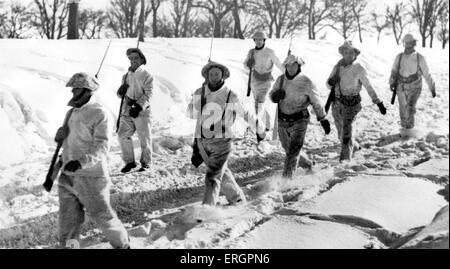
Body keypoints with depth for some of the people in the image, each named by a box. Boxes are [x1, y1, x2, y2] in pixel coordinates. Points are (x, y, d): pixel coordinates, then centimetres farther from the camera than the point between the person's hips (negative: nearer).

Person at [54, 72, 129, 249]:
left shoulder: (99, 114, -13)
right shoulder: (71, 113, 10)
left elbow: (101, 147, -19)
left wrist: (81, 162, -33)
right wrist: (60, 136, -1)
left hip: (90, 177, -7)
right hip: (67, 177, 7)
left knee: (102, 216, 5)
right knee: (68, 220, 13)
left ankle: (122, 244, 27)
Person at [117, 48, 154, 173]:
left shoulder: (146, 76, -1)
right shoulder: (126, 76, 16)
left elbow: (148, 95, -9)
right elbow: (120, 94, 19)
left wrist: (139, 106, -22)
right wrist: (121, 91, -5)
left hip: (141, 112, -5)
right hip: (127, 111, 5)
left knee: (144, 139, 0)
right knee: (123, 135, -2)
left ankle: (146, 163, 14)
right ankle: (129, 161, 11)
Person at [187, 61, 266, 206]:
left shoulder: (230, 96, -8)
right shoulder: (199, 93, 1)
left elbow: (246, 114, 2)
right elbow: (190, 113, 8)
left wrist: (260, 129, 12)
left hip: (222, 141, -4)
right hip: (202, 141, 4)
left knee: (212, 176, -12)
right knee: (222, 172, 18)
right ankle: (237, 199, 36)